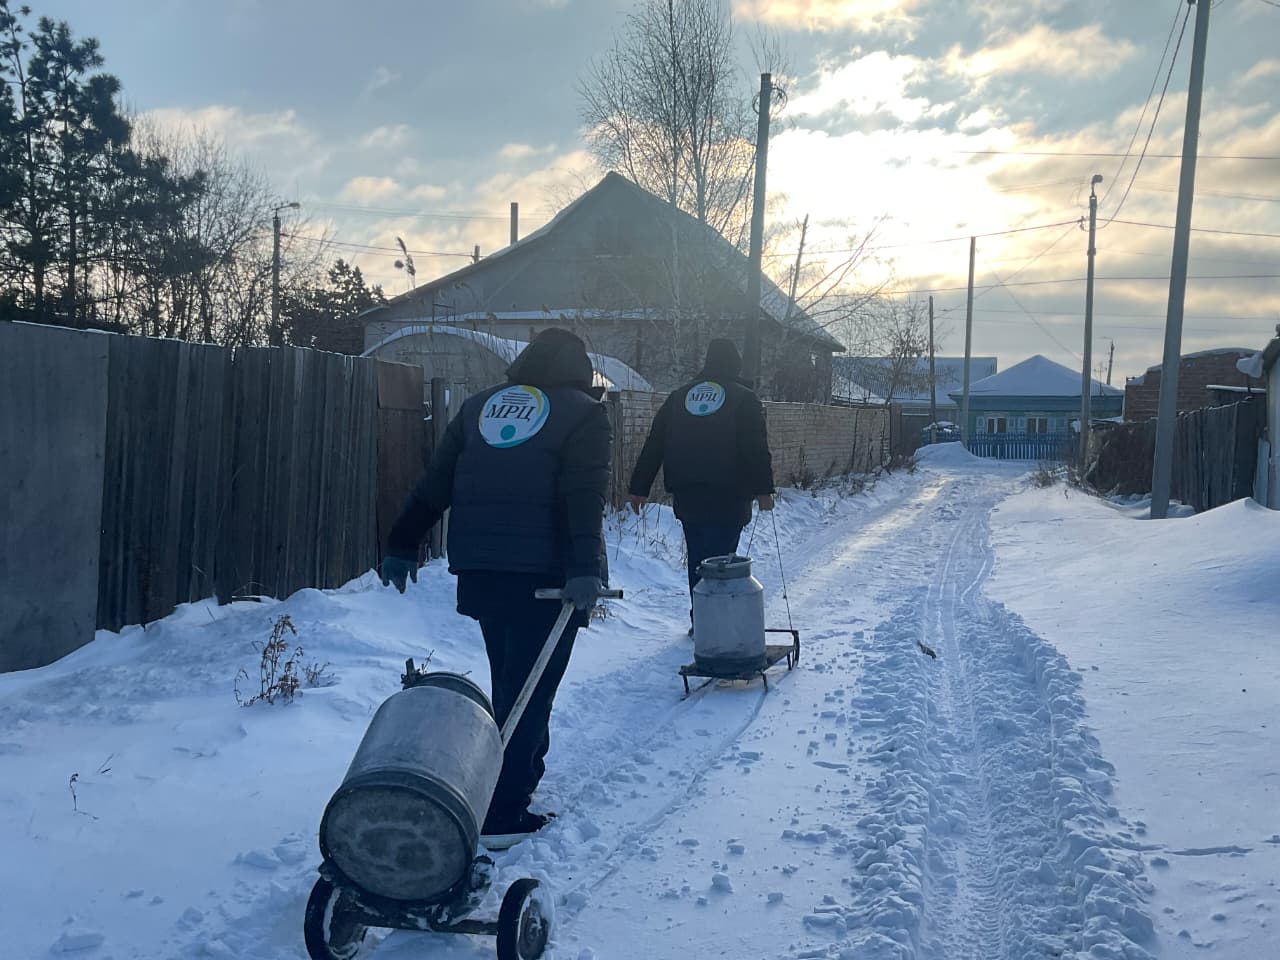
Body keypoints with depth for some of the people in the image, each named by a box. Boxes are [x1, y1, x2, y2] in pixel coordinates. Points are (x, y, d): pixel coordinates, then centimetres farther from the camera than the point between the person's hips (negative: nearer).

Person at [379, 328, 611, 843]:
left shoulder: (479, 406, 17)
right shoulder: (583, 413, 1)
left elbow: (433, 485, 15)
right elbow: (584, 500, -14)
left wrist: (402, 545, 17)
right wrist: (585, 567, -22)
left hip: (479, 570, 6)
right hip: (544, 574, -6)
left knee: (510, 682, 20)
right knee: (529, 689, -2)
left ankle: (522, 775, 32)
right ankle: (504, 810, -3)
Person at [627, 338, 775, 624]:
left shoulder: (679, 396, 12)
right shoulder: (745, 399, 0)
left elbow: (653, 445, 10)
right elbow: (757, 448, -7)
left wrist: (639, 487, 12)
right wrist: (763, 489, -4)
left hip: (686, 496, 4)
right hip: (728, 496, -4)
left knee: (697, 558, 14)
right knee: (719, 558, -3)